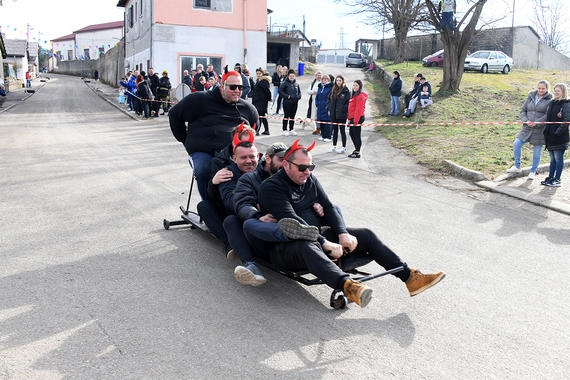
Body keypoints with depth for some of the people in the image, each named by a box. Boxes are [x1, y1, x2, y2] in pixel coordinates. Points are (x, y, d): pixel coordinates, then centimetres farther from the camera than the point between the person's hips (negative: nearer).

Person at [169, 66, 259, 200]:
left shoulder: (247, 108, 16)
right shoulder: (200, 100, 2)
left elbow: (255, 125, 36)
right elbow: (175, 114, 10)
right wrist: (186, 140, 10)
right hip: (203, 152, -2)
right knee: (203, 171, -34)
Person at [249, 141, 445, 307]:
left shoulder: (310, 179, 12)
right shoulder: (271, 187, -12)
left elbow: (328, 207, 8)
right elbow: (291, 221, -23)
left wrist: (343, 233, -10)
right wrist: (325, 243, -28)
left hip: (317, 236, 8)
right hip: (285, 247, -8)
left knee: (365, 235, -3)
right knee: (309, 247, -43)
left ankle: (410, 277, -7)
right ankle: (347, 285, -67)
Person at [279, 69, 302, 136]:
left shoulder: (296, 83, 11)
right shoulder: (285, 83, -6)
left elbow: (299, 91, 23)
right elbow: (280, 90, -7)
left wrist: (299, 96, 5)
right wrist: (286, 96, -15)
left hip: (295, 102, 5)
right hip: (287, 102, -5)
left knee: (292, 116, 11)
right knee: (286, 116, -1)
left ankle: (291, 130, 19)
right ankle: (285, 130, 7)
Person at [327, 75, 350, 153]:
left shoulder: (346, 91, -8)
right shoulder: (334, 90, 10)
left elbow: (348, 102, -12)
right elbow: (329, 99, 19)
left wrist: (343, 110, -16)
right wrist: (328, 108, 8)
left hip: (342, 115, -6)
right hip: (333, 114, 6)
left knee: (342, 130, 3)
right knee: (335, 130, 13)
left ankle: (344, 147, 13)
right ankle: (334, 146, 22)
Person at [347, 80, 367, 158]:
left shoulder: (360, 96, -15)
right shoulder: (354, 95, 17)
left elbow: (359, 109, -20)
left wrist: (355, 120, -22)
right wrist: (350, 118, 19)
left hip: (358, 118, -10)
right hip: (353, 118, 10)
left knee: (357, 135, -4)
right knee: (352, 134, 17)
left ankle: (357, 153, 2)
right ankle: (356, 150, 30)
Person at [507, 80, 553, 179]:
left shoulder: (549, 100, -3)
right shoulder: (531, 97, 9)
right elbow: (523, 110, 9)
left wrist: (536, 123, -21)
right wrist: (526, 120, -8)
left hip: (540, 129, -3)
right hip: (527, 128, 4)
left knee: (537, 150, 4)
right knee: (516, 144, -7)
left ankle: (533, 171, 20)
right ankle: (517, 166, 9)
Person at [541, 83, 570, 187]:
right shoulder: (551, 103, 14)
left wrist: (559, 131, -18)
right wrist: (545, 130, 12)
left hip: (559, 137, -7)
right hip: (550, 136, 7)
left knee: (558, 159, -1)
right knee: (553, 159, 14)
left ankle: (557, 180, 4)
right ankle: (550, 178, 20)